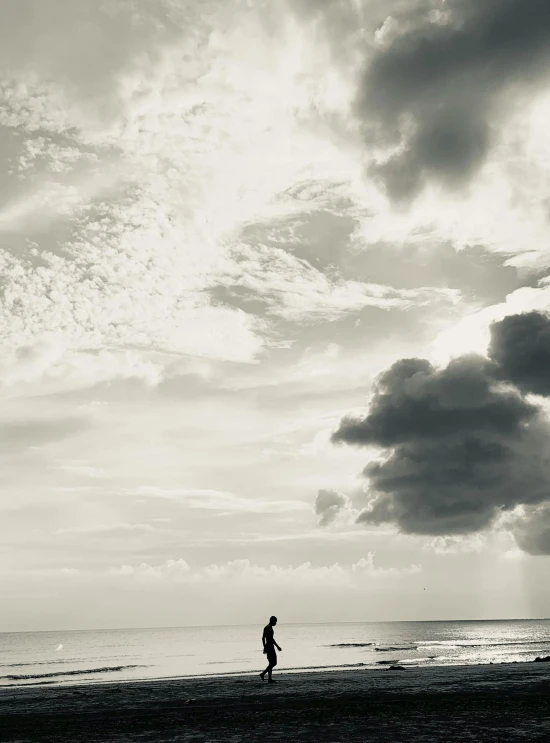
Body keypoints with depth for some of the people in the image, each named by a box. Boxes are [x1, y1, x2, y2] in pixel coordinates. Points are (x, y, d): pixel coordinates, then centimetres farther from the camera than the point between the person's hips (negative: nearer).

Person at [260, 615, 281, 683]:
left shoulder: (266, 627, 15)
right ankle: (263, 673, -13)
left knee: (271, 663, 12)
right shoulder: (270, 628, -15)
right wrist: (277, 646, -19)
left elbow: (263, 638, 21)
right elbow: (271, 638, -23)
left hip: (267, 647, 10)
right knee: (274, 663, -6)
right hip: (270, 647, -10)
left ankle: (269, 679, 10)